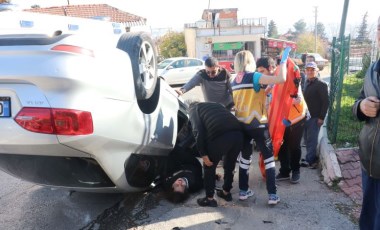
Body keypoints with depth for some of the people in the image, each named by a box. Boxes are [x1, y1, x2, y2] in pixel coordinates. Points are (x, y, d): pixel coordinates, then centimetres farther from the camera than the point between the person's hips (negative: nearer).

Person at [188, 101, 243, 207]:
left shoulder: (193, 109, 20)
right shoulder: (216, 105, 39)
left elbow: (198, 131, 2)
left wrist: (203, 154, 1)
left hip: (220, 136, -6)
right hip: (238, 133, 6)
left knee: (209, 167, 17)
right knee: (230, 165, 27)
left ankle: (209, 199, 24)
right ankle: (226, 192, 43)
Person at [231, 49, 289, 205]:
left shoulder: (234, 82, 8)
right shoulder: (255, 77, -11)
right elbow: (281, 79, -19)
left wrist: (263, 90, 18)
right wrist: (284, 60, -7)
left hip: (241, 124, 6)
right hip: (257, 124, -5)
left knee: (245, 156, 16)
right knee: (269, 157, 6)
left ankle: (243, 191, 22)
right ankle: (272, 195, 6)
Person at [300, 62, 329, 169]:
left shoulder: (321, 84, -10)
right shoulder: (306, 83, 12)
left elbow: (325, 102, -13)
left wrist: (321, 117, -17)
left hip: (315, 117, -7)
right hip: (306, 116, 7)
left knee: (311, 139, -3)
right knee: (308, 139, 11)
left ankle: (310, 161, 5)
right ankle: (311, 158, 21)